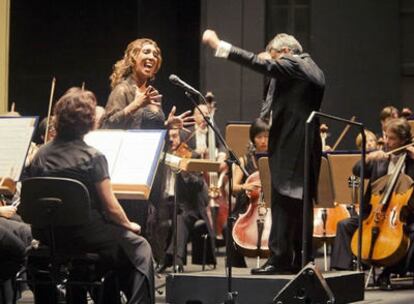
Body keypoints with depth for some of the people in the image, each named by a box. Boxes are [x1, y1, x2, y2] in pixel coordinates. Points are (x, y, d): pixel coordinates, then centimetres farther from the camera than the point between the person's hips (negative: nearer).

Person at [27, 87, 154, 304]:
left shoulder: (41, 155, -2)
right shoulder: (93, 158, -16)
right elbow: (111, 208, -13)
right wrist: (129, 225, 6)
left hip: (49, 237, 5)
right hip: (86, 235, -5)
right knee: (139, 248, 14)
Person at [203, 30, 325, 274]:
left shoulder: (291, 65, -9)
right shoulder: (315, 70, 17)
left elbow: (260, 64, -18)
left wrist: (219, 46, -18)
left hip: (288, 147, -9)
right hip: (309, 146, 9)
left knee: (282, 202, -8)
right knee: (301, 204, 11)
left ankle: (279, 258, -10)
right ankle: (300, 258, 13)